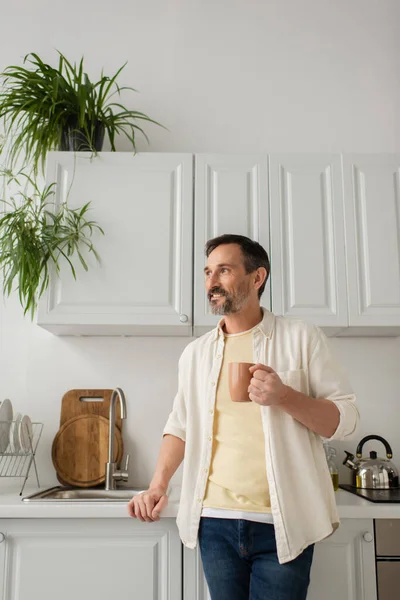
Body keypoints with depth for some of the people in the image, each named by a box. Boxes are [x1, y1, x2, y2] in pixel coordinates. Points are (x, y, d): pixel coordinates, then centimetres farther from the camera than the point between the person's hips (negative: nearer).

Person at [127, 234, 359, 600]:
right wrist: (158, 485, 3)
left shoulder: (301, 337, -2)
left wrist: (284, 397, -18)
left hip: (283, 526, -3)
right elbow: (180, 425, 16)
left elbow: (345, 419, -2)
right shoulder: (196, 353, 10)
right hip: (214, 522, 3)